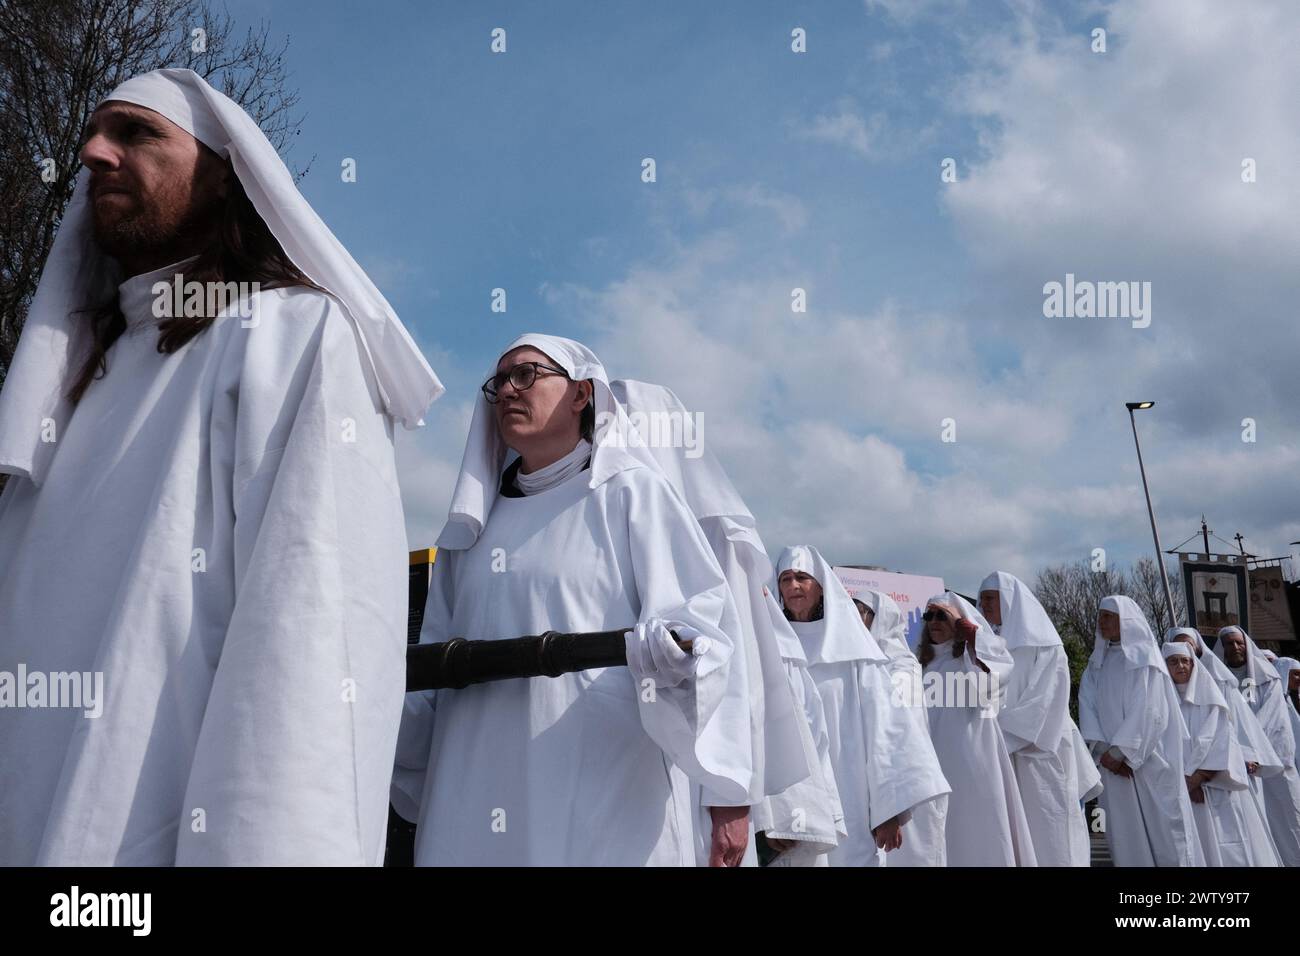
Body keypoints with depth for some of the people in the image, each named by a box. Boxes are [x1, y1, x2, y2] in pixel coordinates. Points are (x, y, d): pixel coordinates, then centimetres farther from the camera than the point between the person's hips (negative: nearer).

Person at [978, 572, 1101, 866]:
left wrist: (999, 738, -18)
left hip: (1039, 758, -5)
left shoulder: (1043, 645, -1)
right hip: (1001, 761, 5)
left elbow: (1042, 702, -11)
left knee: (1048, 840, -4)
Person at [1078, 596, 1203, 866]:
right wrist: (1103, 751, -11)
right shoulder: (1097, 664, 14)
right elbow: (1087, 707, 3)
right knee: (1126, 832, 3)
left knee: (1161, 825, -3)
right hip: (1115, 761, 5)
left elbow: (1148, 711, -12)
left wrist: (1119, 752, -16)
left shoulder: (1145, 657, -2)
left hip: (1149, 758, -4)